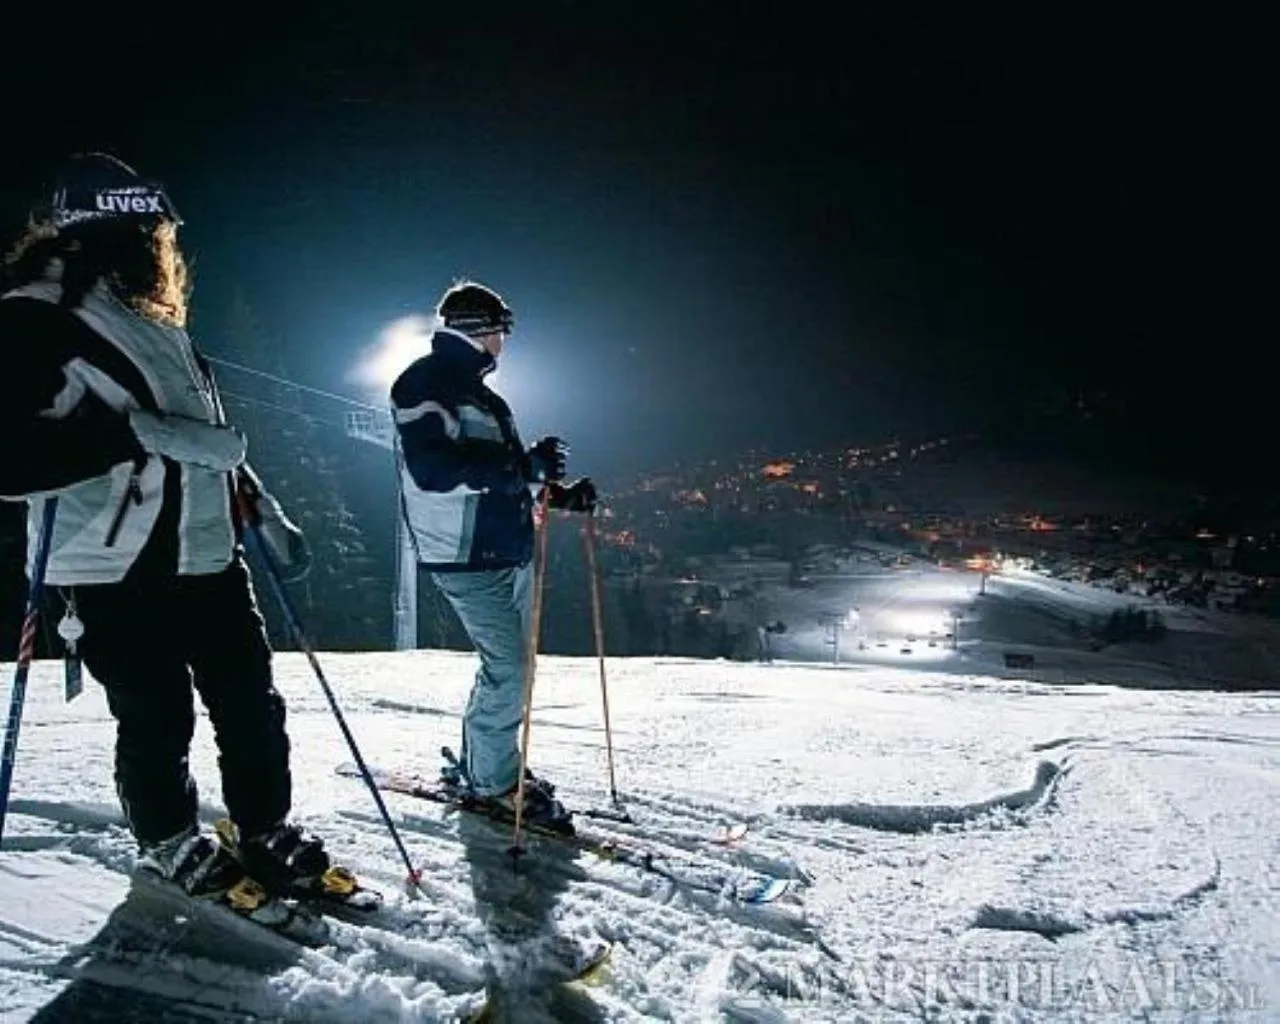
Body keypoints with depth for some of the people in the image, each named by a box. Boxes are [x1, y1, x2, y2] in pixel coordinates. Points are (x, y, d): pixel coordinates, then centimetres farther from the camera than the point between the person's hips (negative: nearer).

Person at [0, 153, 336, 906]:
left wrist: (267, 515, 20)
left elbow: (213, 435, 23)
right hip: (117, 568, -7)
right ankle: (171, 849, 28)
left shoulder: (156, 325, 17)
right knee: (158, 721, 4)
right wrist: (138, 430, -27)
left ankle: (269, 835, 25)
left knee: (251, 702, 8)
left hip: (206, 552, 7)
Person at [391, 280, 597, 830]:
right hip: (467, 557, -10)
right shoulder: (425, 382, -8)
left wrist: (559, 492, 10)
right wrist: (526, 464, -25)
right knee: (507, 667, -8)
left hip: (509, 552, 10)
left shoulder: (480, 393, 21)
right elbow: (433, 469, -23)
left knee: (510, 663, 14)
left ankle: (478, 763, 29)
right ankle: (495, 783, 8)